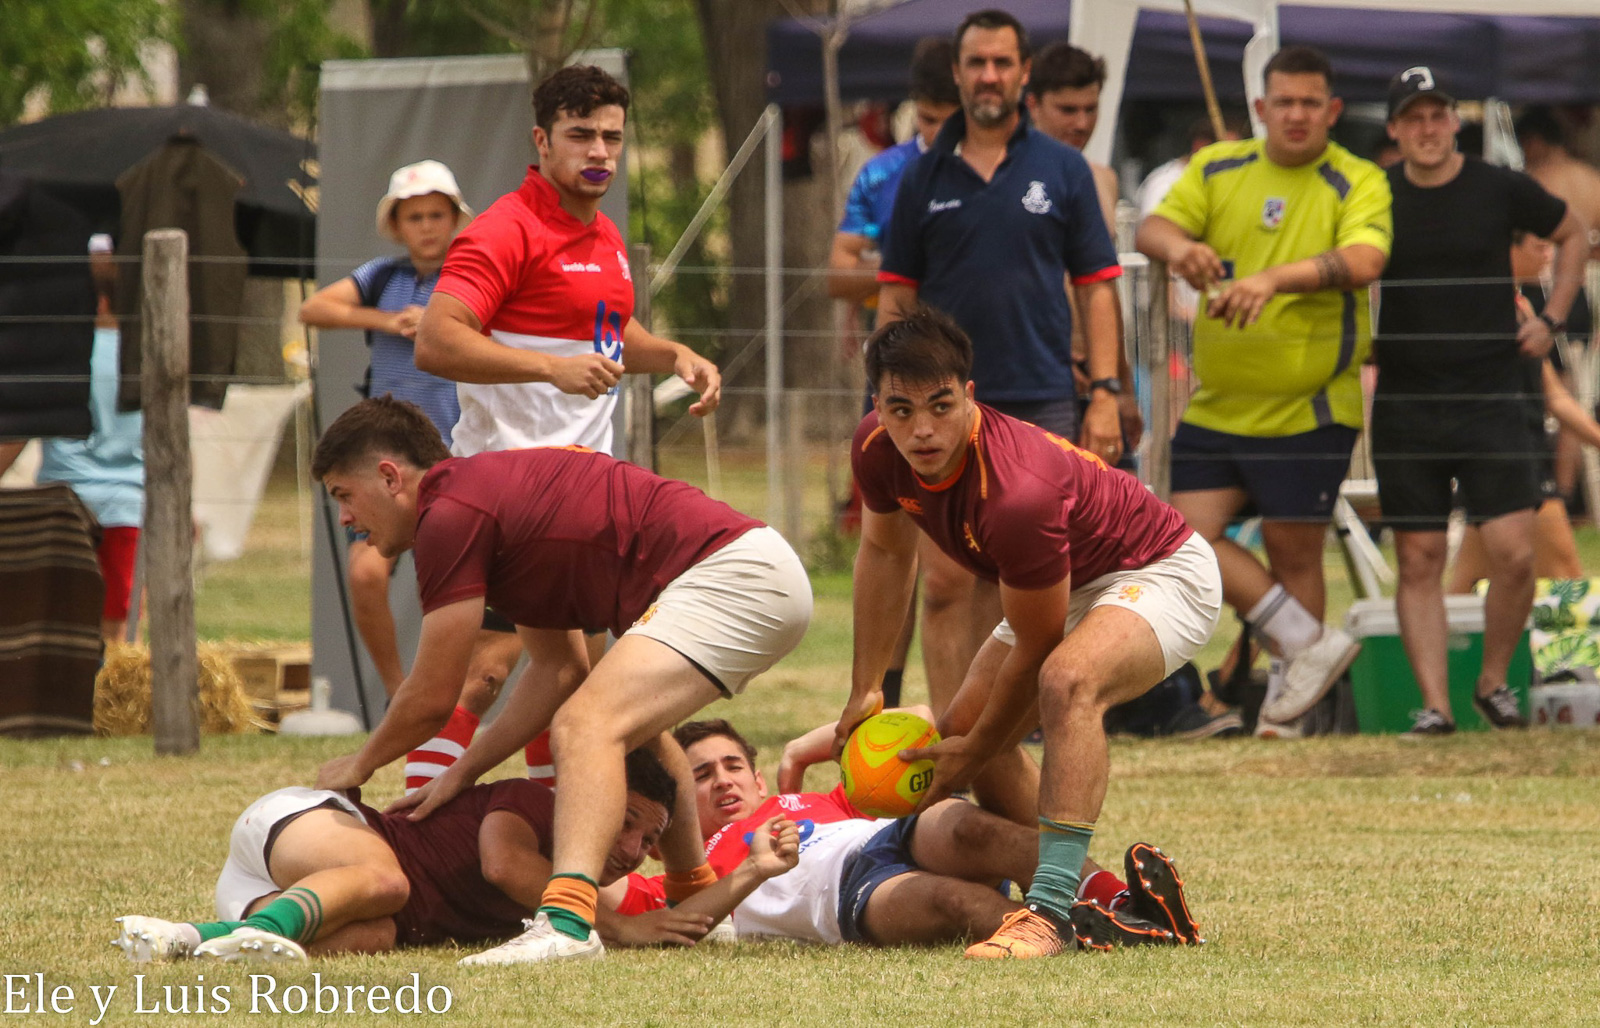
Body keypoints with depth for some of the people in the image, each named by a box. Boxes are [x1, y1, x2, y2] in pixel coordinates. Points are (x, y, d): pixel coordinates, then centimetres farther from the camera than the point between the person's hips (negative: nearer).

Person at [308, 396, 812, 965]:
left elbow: (432, 698, -3)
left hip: (732, 576, -11)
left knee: (586, 726, -25)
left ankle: (567, 919, -44)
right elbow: (558, 669, 25)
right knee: (634, 716, 35)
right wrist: (463, 771, 21)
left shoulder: (449, 515, -9)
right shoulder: (493, 488, 21)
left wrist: (359, 765, 15)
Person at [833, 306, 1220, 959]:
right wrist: (865, 691, 8)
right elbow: (884, 550, 9)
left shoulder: (1016, 495, -39)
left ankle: (1050, 912, -41)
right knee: (962, 735, 10)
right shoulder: (877, 451, -15)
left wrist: (974, 755, -12)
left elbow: (1036, 648, -25)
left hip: (1161, 574, -10)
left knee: (1068, 680, -37)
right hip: (1070, 586, 10)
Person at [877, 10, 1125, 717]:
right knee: (945, 581, -6)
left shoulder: (1063, 170, 6)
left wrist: (1105, 394, -3)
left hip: (1039, 401, 0)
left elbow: (1096, 287, 6)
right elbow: (895, 296, 10)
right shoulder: (925, 178, 8)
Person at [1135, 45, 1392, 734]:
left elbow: (1362, 262, -24)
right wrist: (1177, 244, -31)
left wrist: (1274, 278, -40)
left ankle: (1288, 690, 17)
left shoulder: (1358, 184, -5)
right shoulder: (1217, 170, 8)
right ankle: (1311, 643, 5)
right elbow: (1153, 227, -5)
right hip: (1216, 406, 4)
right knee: (1188, 535, -5)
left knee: (1294, 552, 2)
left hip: (1309, 410, -4)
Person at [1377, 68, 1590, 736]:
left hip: (1493, 399, -1)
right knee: (1419, 561, -1)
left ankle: (1493, 683, 11)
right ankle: (1434, 703, 0)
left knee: (1514, 555, -8)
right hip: (1405, 405, 1)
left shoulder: (1500, 190, 0)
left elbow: (1573, 234, 17)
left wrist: (1551, 319, 9)